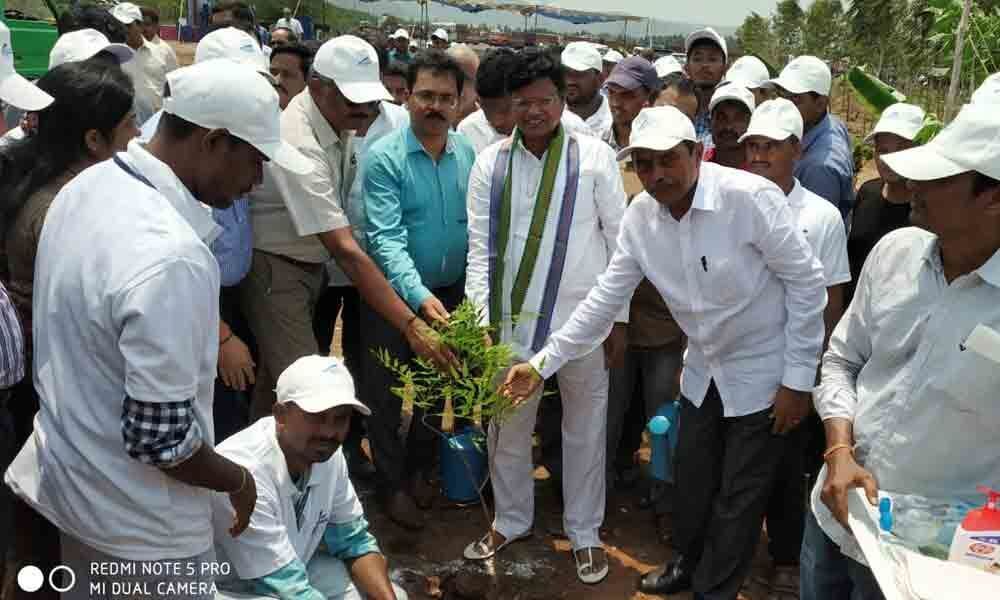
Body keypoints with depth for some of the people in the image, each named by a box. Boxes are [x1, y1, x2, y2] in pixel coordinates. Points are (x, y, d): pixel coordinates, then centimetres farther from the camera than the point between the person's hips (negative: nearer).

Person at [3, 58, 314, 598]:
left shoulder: (86, 187, -4)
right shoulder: (170, 258, -34)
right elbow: (160, 439, -30)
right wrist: (239, 480, -12)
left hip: (68, 478, 8)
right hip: (137, 526, -8)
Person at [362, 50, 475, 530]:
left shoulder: (468, 154, -3)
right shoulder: (384, 157, -17)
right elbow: (386, 237, -25)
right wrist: (419, 295, -37)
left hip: (451, 293, 4)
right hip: (394, 293, -4)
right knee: (385, 393, 10)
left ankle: (419, 468, 43)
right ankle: (391, 484, 31)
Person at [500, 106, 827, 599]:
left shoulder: (750, 197, -26)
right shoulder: (640, 215, -9)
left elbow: (806, 282, -18)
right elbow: (606, 297, -3)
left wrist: (798, 379, -15)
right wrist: (544, 362, -7)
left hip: (762, 372, -5)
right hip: (703, 369, 5)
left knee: (740, 494, 9)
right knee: (692, 478, 20)